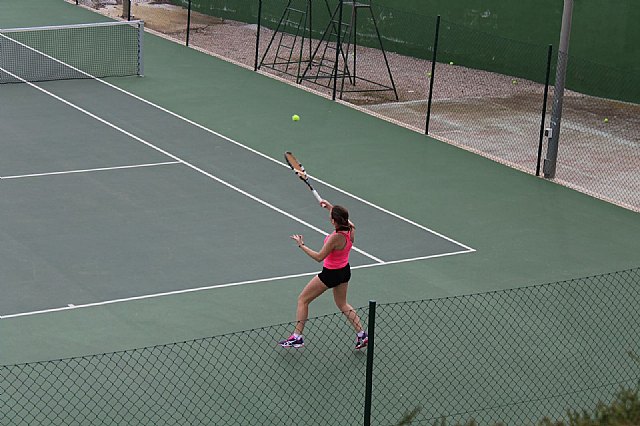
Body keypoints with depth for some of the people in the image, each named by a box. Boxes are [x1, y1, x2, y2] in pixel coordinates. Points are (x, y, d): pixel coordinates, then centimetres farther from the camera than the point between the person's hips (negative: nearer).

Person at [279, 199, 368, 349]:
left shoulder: (335, 238, -33)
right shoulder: (351, 229, -12)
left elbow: (319, 257, -24)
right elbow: (344, 219, 15)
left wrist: (302, 245, -16)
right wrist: (330, 207, 15)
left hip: (331, 274, -8)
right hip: (345, 271, 8)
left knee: (303, 300, 8)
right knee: (343, 305, 27)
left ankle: (297, 337, 11)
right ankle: (361, 335, 22)